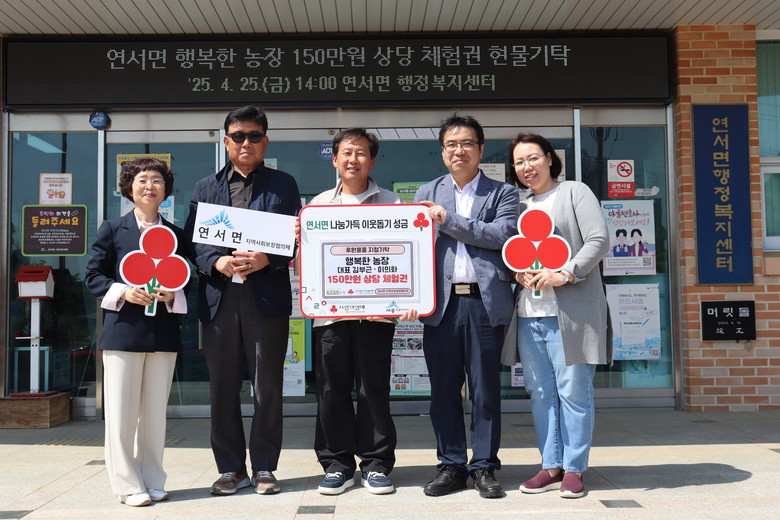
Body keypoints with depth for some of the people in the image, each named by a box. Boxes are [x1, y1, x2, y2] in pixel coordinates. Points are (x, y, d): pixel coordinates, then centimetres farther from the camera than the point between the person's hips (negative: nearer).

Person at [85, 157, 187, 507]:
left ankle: (153, 482, 18)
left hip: (163, 334, 3)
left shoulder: (176, 235, 13)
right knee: (122, 412, -1)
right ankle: (128, 485, 9)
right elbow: (93, 277, 2)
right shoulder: (112, 229, 5)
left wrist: (172, 296, -7)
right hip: (124, 330, -2)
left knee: (155, 412, 8)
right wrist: (123, 293, -14)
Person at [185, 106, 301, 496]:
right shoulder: (205, 188, 15)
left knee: (267, 388, 3)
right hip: (219, 298, 2)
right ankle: (231, 468, 18)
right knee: (223, 388, 7)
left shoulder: (283, 185, 11)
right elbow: (191, 241, 8)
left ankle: (264, 467, 15)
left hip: (267, 297, -2)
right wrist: (217, 262, -12)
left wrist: (266, 259, -14)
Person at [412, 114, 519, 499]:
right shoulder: (428, 193, 16)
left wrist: (449, 220, -11)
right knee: (443, 389, 6)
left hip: (485, 302, -2)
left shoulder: (502, 193, 9)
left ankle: (484, 467, 14)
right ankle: (451, 465, 16)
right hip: (441, 303, 2)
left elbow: (504, 234, -9)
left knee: (485, 389, 3)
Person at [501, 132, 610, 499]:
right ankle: (551, 466, 17)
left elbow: (599, 240, -6)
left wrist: (566, 274, -17)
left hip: (570, 312, -5)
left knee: (574, 391, -2)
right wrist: (516, 272, 0)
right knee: (540, 392, 7)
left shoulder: (575, 193, 3)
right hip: (529, 313, 6)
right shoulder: (519, 205, 19)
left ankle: (573, 469, 8)